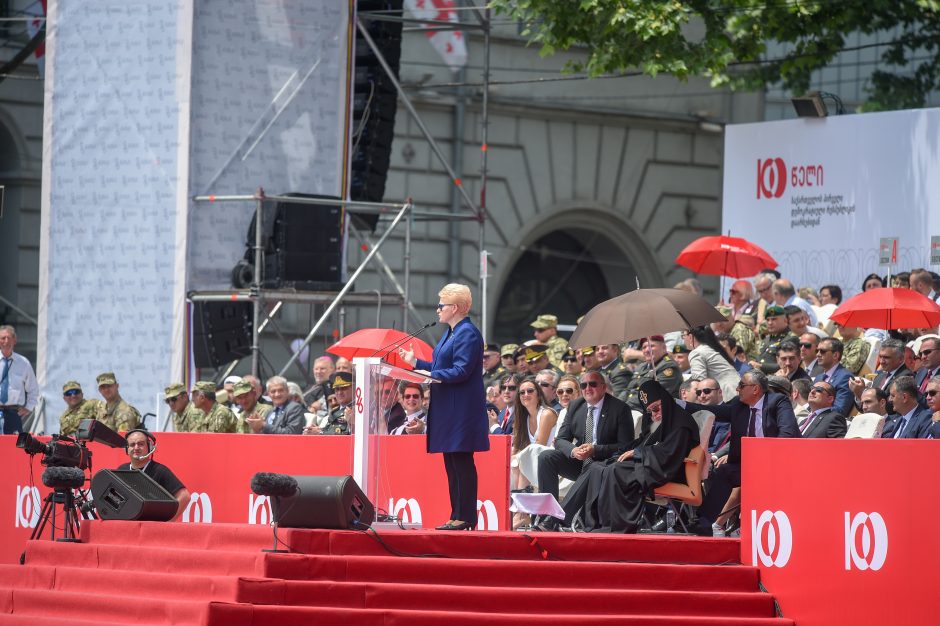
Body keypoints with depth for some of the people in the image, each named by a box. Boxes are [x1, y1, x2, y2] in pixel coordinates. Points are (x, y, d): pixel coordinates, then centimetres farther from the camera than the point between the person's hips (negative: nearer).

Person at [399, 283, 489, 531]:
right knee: (452, 463, 10)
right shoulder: (451, 333, 18)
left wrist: (429, 375, -24)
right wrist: (416, 362, 20)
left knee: (462, 461, -8)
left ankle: (466, 517, -7)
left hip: (461, 409, -10)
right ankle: (457, 516, 13)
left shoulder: (468, 334, -13)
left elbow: (461, 371, -21)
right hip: (447, 409, 10)